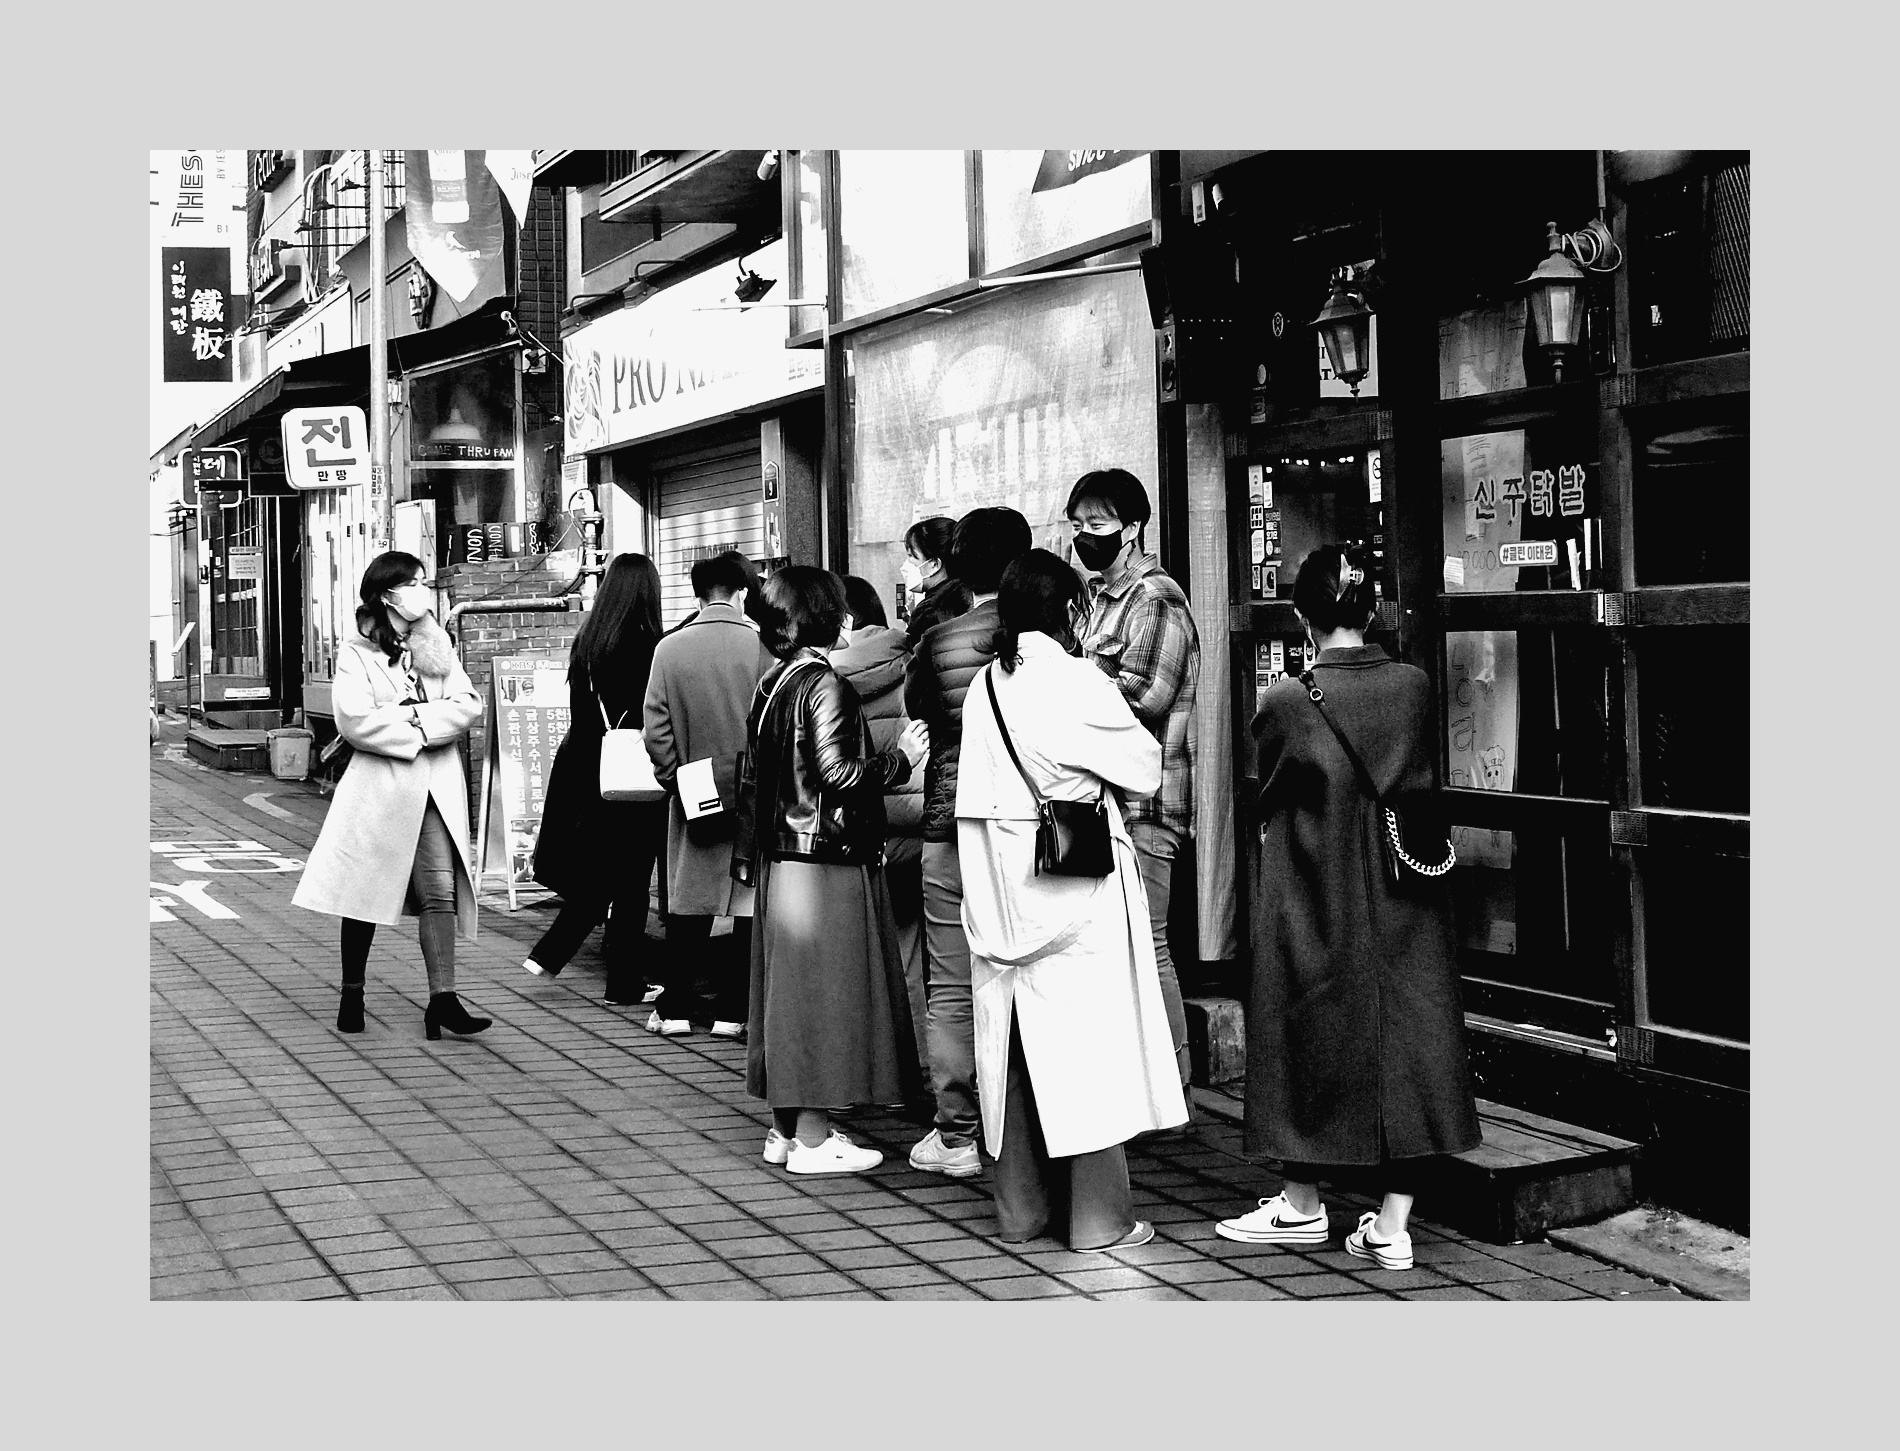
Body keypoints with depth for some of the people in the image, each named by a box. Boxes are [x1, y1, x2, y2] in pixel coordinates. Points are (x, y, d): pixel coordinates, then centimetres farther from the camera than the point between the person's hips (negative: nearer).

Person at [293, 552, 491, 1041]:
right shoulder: (356, 654, 0)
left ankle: (442, 1000, -10)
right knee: (367, 889, 6)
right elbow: (356, 721, -14)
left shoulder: (438, 647, 14)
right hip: (380, 785, -3)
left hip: (437, 788, 3)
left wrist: (415, 716, -11)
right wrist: (417, 732, -10)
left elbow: (469, 706, 2)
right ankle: (352, 996, 20)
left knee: (440, 889, -7)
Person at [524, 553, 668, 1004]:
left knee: (594, 875, 19)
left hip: (583, 767, 6)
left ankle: (547, 955, 17)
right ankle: (625, 982, 10)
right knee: (630, 880, 4)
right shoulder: (648, 646, -15)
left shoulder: (585, 641, 3)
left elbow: (579, 710, 9)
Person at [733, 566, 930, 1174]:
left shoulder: (771, 685, 10)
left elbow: (752, 776, 14)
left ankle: (787, 1125, 21)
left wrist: (746, 853, 19)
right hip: (828, 862, -9)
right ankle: (813, 1139, 2)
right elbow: (837, 774, -22)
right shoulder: (827, 685, -15)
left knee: (789, 987, 13)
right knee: (822, 989, -3)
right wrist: (900, 756, -10)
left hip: (781, 860, 9)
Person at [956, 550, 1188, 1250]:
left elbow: (977, 794, 5)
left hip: (1001, 890, 6)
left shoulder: (984, 685, 4)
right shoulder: (1076, 681, -12)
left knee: (1015, 1051, 11)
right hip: (1077, 890, -5)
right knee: (1087, 1043, 2)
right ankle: (1097, 1217, 8)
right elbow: (1144, 768, -4)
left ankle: (1020, 1207, 20)